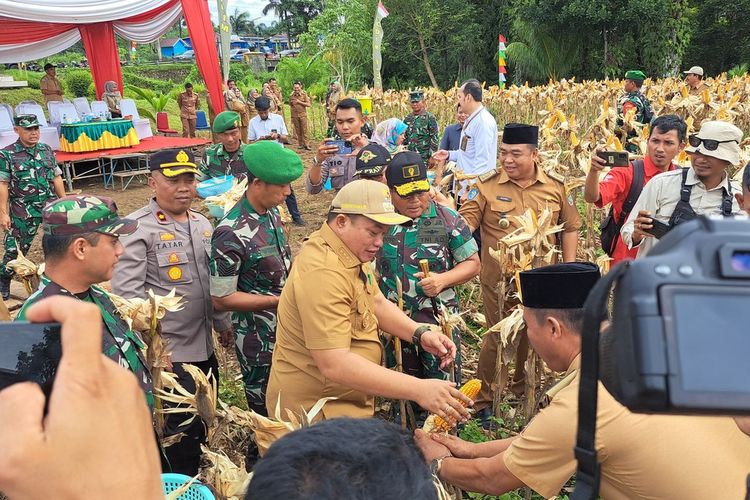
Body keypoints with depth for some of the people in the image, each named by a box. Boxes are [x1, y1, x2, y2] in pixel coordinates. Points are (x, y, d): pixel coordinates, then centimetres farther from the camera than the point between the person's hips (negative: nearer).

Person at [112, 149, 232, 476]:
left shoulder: (202, 223, 10)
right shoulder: (137, 228, -13)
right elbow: (126, 293, -18)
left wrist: (222, 323, 21)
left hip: (204, 348, 7)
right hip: (167, 354, -7)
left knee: (202, 425, 19)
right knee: (180, 434, 3)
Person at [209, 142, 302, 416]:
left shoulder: (271, 213, -1)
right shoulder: (231, 233, -25)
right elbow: (221, 299, -21)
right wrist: (281, 300, -23)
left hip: (288, 329, 7)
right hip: (259, 341, -7)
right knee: (266, 413, 13)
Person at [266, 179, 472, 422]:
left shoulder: (352, 249, 2)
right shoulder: (323, 273, -30)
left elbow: (378, 304, 9)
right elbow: (334, 365, -36)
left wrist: (421, 333, -10)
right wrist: (418, 389, -38)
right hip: (314, 412, -9)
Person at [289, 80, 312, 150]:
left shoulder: (304, 94, -2)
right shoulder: (292, 95, 8)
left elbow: (309, 104, -7)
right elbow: (290, 104, 23)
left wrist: (299, 102, -11)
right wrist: (292, 103, 2)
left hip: (303, 114, -3)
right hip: (295, 115, 3)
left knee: (304, 130, -6)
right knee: (298, 131, 3)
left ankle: (305, 144, -5)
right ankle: (301, 144, 8)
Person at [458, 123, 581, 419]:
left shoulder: (556, 186, 1)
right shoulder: (487, 186, -6)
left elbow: (570, 228, 9)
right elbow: (465, 223, -9)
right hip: (499, 279, -3)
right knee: (498, 337, 4)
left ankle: (525, 389, 41)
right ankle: (485, 400, 22)